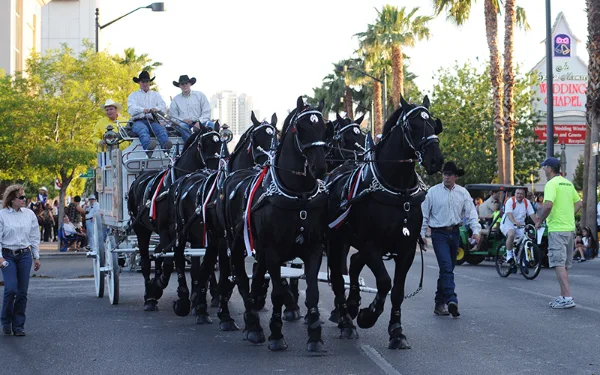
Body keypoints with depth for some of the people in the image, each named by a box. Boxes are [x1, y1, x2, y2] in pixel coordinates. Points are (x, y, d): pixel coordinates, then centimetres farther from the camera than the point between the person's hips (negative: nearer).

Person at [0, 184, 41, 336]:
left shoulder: (29, 214, 6)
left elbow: (34, 237, 12)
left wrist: (36, 257, 13)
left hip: (25, 255, 3)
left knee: (22, 291, 2)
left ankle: (18, 326, 12)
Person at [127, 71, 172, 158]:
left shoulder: (156, 95, 29)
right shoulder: (133, 95, 23)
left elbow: (164, 107, 11)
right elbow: (131, 109, 2)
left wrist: (156, 109, -15)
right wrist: (143, 110, -20)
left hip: (152, 121, 2)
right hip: (139, 121, -2)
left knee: (161, 128, -33)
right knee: (143, 129, -38)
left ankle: (166, 145, -63)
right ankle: (148, 147, -68)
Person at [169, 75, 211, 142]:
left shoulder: (200, 95, 13)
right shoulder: (175, 100, 16)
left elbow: (206, 113, 5)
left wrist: (199, 122, -13)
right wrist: (183, 120, -10)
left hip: (199, 123, 0)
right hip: (184, 123, 0)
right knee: (180, 126, -35)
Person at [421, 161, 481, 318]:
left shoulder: (463, 192, 5)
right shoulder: (433, 192, -3)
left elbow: (471, 212, 3)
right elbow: (424, 214, 1)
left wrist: (476, 231, -11)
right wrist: (421, 234, -3)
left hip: (455, 233, 4)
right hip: (439, 233, -4)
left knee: (447, 269, 10)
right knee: (446, 267, -17)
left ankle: (440, 303, 19)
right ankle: (452, 301, -27)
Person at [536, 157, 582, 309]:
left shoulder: (551, 184, -12)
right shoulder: (568, 183, 14)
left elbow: (548, 205, -24)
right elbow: (579, 203, 19)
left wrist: (540, 221, -11)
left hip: (557, 229, -9)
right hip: (570, 227, 9)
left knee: (559, 264, -9)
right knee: (564, 264, 15)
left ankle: (567, 297, -15)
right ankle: (563, 296, 20)